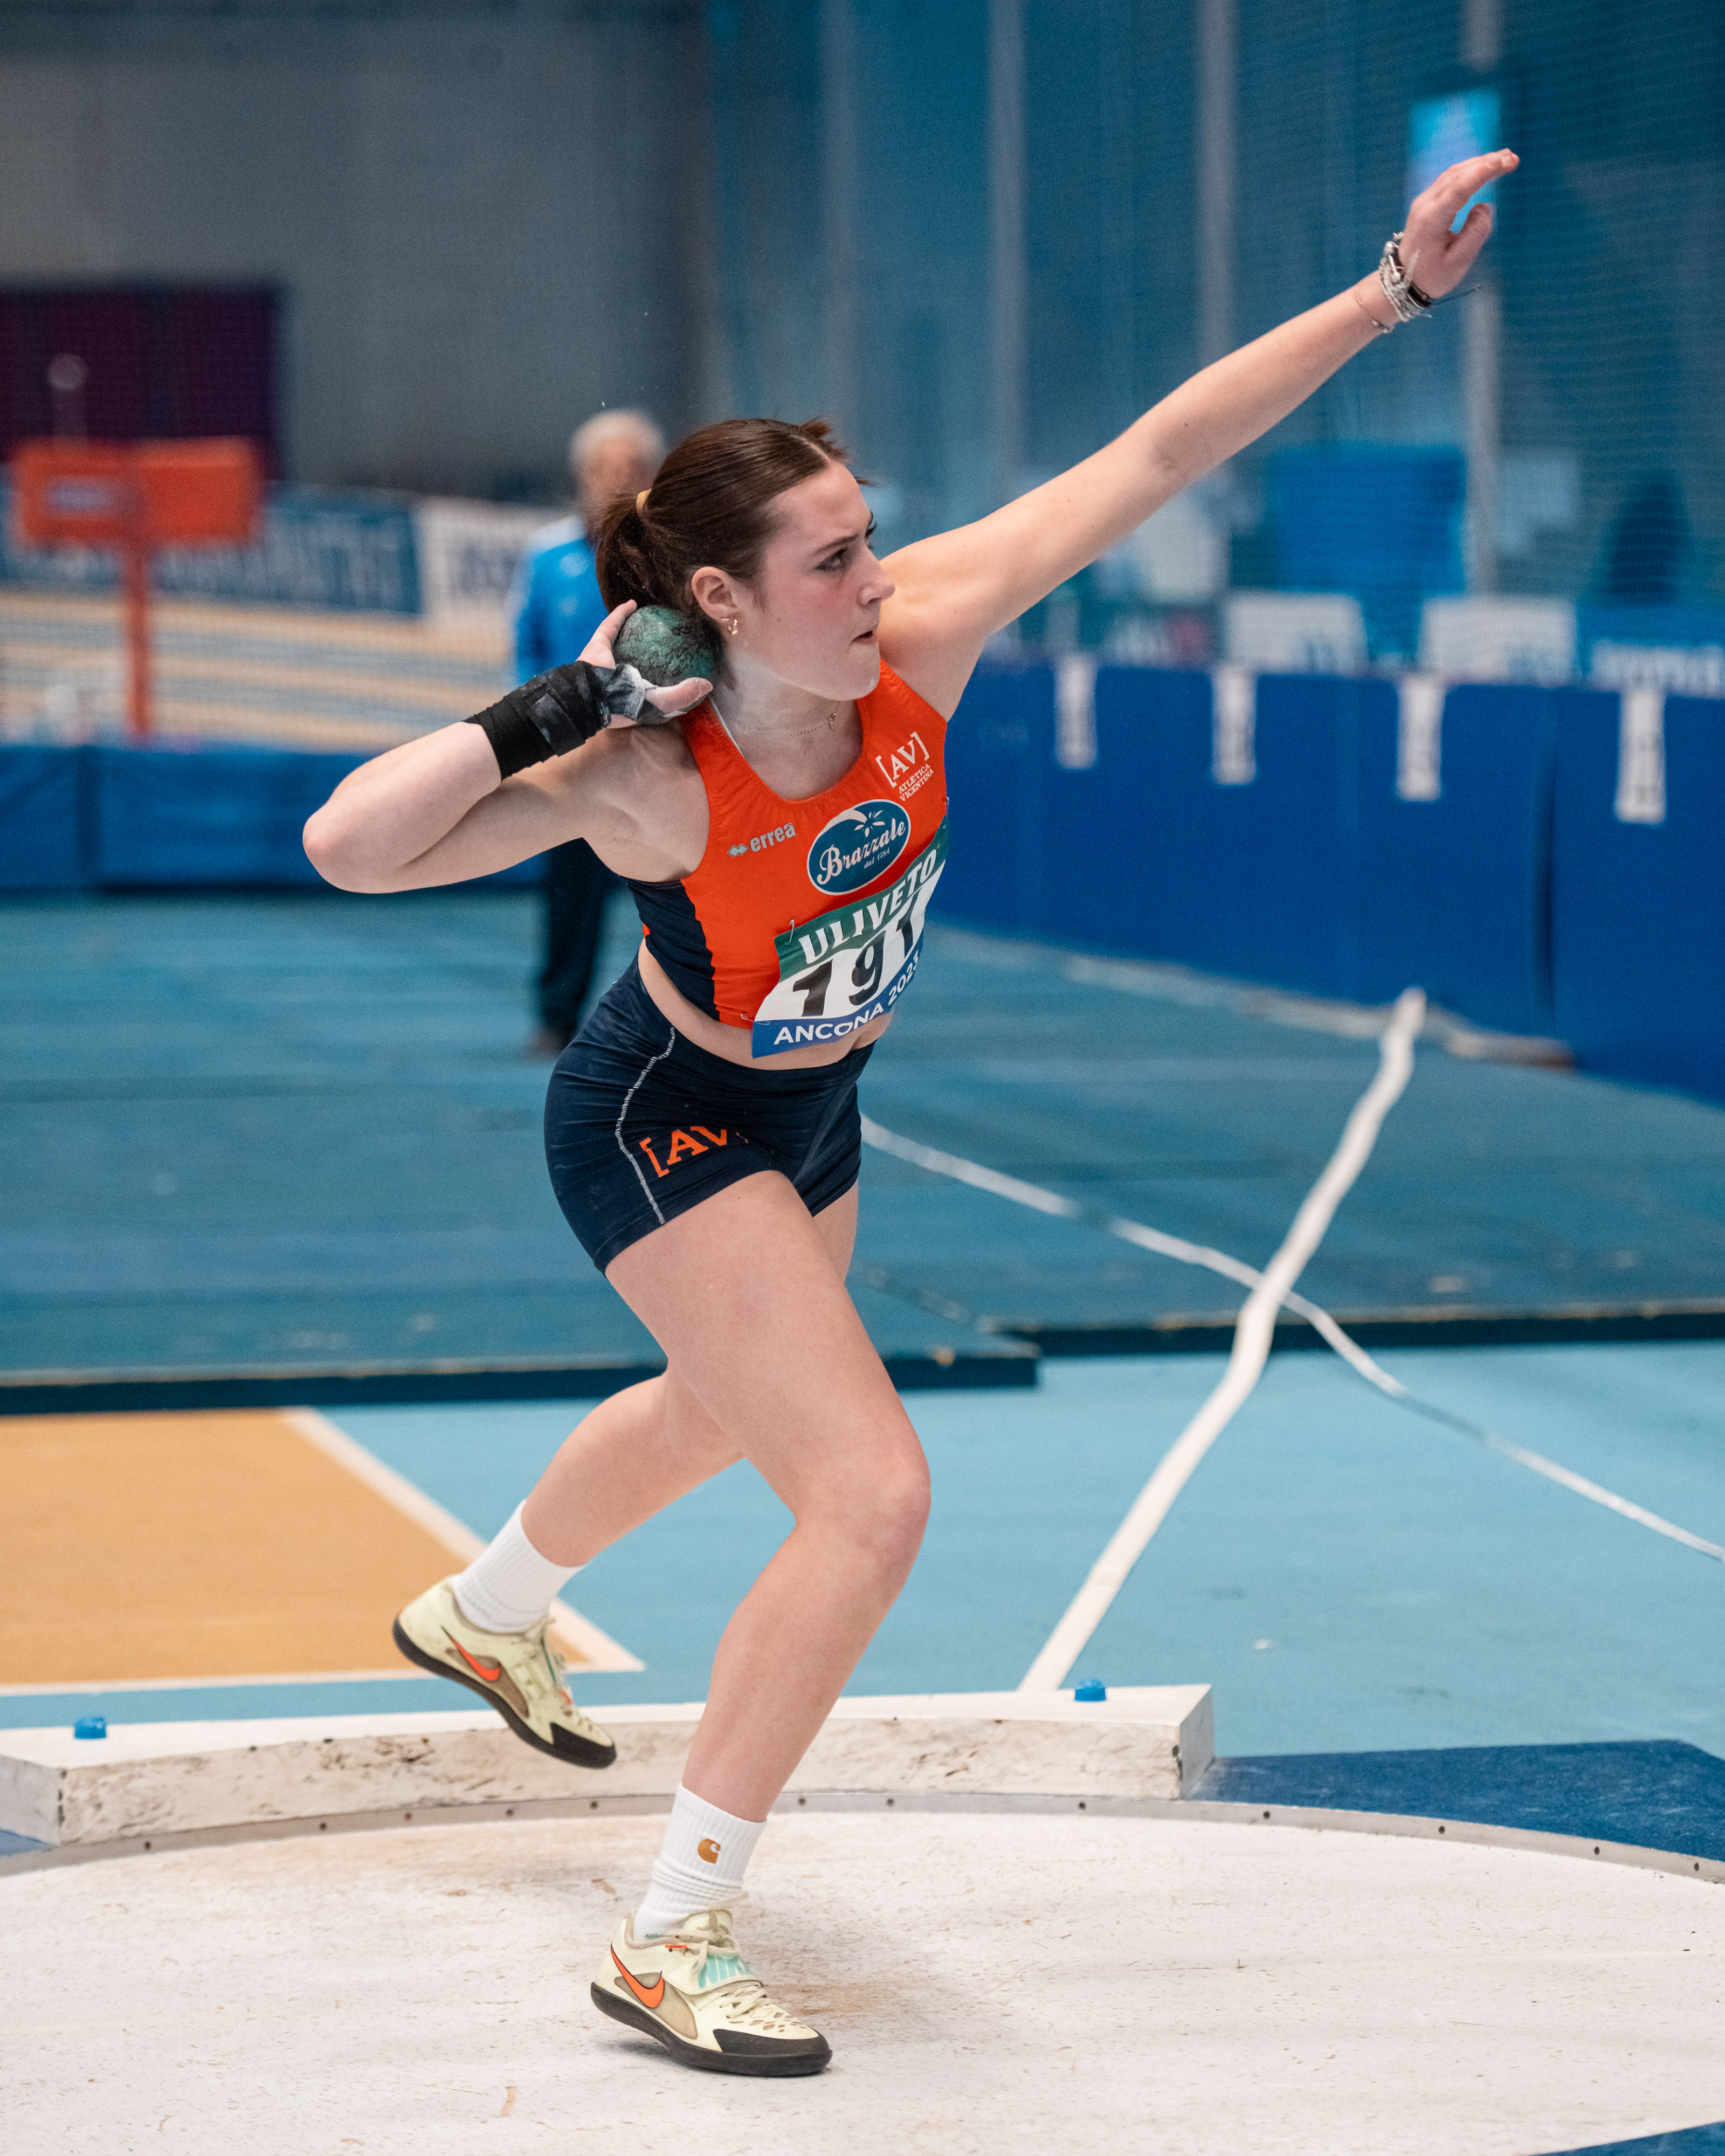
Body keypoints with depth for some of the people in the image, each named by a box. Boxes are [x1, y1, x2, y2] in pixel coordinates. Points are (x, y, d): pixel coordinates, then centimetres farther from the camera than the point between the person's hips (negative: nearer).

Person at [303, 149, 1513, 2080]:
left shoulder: (916, 640, -26)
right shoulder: (647, 780, -36)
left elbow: (1162, 451, -24)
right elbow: (350, 846, -44)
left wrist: (1394, 292, -26)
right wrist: (546, 717, -45)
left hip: (812, 1116, 7)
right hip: (663, 1130, -7)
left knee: (720, 1413, 33)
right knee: (872, 1495, -21)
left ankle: (481, 1616, 65)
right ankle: (666, 1951, -11)